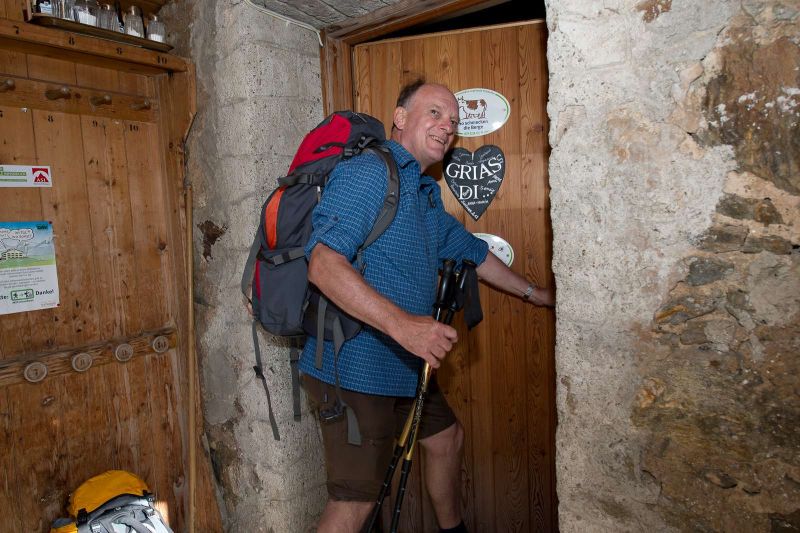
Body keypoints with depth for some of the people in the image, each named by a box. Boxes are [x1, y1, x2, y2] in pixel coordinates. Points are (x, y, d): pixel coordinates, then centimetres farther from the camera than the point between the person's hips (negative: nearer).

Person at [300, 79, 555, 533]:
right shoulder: (368, 172, -16)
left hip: (407, 367, 10)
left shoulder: (426, 194, 16)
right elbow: (324, 263, -29)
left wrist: (534, 292, 35)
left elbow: (471, 251, 28)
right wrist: (402, 324, -37)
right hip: (357, 369, -10)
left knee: (447, 438, 26)